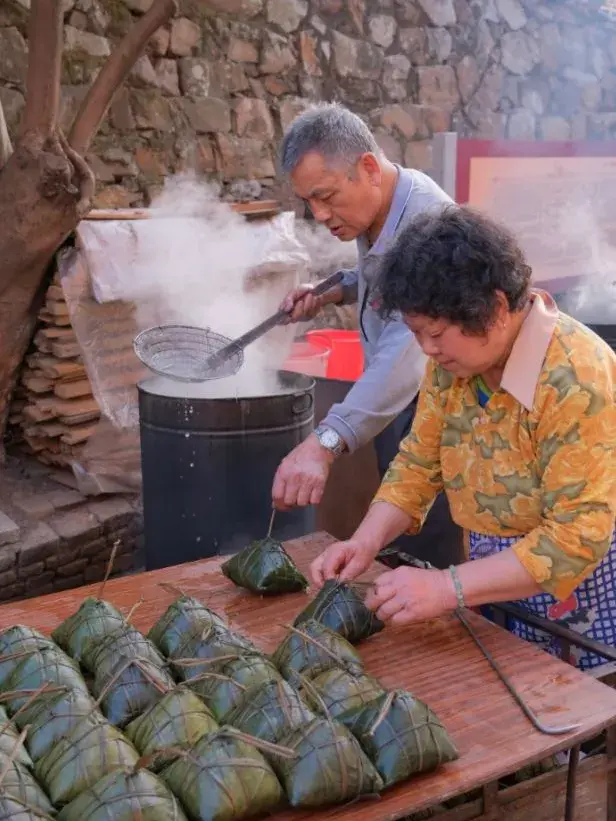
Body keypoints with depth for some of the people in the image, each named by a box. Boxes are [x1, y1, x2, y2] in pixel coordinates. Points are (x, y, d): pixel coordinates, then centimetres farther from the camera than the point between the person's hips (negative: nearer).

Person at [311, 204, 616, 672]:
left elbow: (578, 539, -29)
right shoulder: (453, 358, -6)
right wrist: (366, 542, -12)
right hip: (498, 578, 6)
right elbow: (419, 463, 3)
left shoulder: (578, 378, -28)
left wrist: (449, 588, -31)